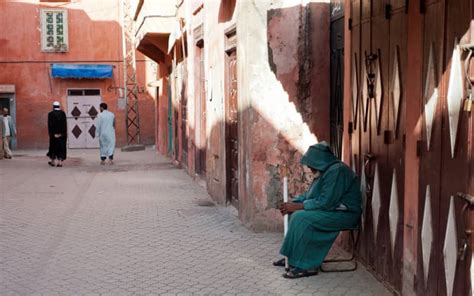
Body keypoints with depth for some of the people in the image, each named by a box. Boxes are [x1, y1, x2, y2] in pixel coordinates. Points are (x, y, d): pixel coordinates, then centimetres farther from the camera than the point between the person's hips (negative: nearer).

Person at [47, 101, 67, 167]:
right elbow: (65, 124, -6)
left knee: (53, 147, 13)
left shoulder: (50, 114, -4)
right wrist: (61, 133, -6)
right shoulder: (63, 113, -2)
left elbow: (50, 125, -8)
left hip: (53, 133, 0)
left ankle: (53, 161, 19)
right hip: (62, 134, 0)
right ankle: (60, 162, 0)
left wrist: (53, 134, -6)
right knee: (61, 147, 4)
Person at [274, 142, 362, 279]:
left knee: (302, 218, -24)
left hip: (345, 214, -11)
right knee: (295, 214, 7)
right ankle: (291, 257, 8)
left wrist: (298, 206, -21)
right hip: (333, 210, 11)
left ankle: (306, 265, -19)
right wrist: (293, 203, -2)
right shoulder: (326, 170, 12)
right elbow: (310, 195, 16)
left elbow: (326, 202, -26)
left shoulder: (337, 171, -21)